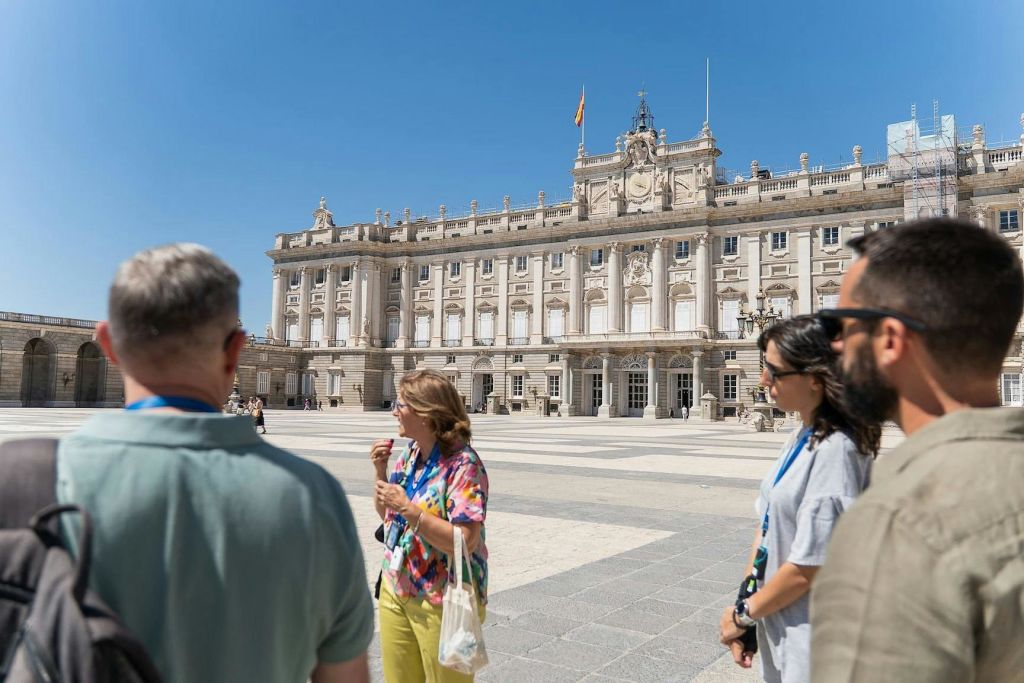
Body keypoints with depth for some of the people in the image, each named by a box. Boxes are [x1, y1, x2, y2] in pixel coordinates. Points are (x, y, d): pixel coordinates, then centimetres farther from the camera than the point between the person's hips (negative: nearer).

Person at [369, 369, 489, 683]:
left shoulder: (463, 464, -21)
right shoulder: (410, 454, 2)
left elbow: (465, 541, -26)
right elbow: (387, 514, 13)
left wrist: (409, 509, -28)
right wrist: (381, 470, -3)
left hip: (441, 601, -7)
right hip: (395, 590, 8)